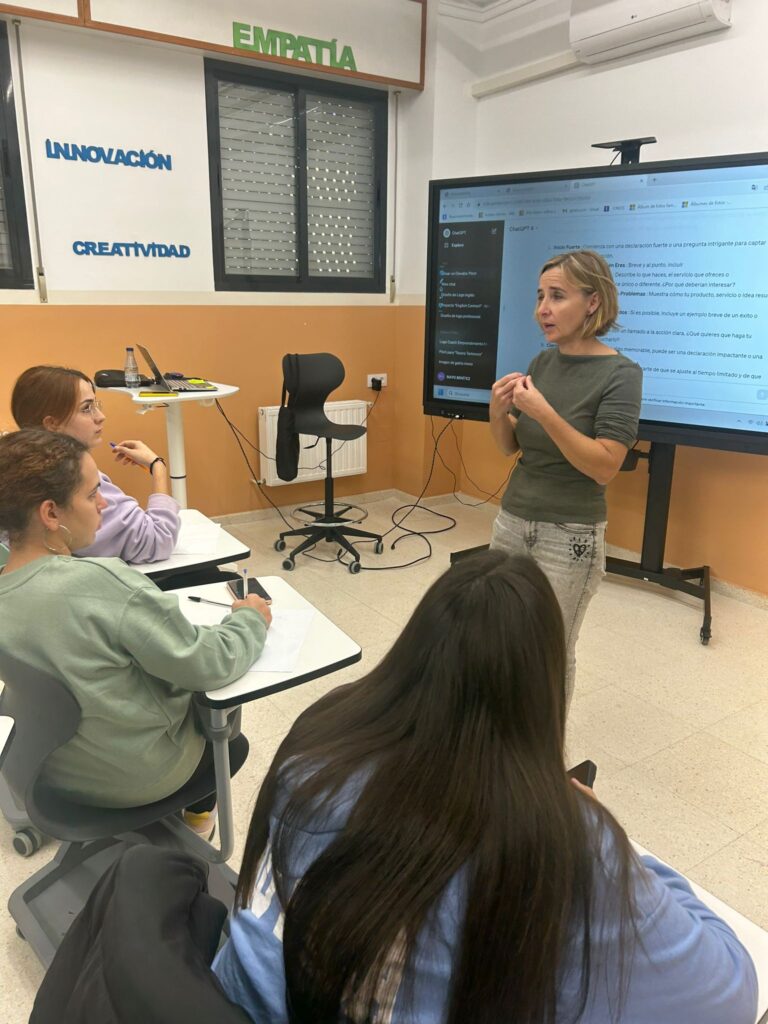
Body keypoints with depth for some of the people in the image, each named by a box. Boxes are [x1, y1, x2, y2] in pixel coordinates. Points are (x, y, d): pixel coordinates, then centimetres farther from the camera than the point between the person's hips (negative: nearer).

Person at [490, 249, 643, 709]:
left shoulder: (620, 374, -12)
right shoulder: (544, 361, 5)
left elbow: (605, 467, -19)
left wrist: (545, 414, -26)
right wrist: (498, 410, -10)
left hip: (570, 536, -5)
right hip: (511, 521, 6)